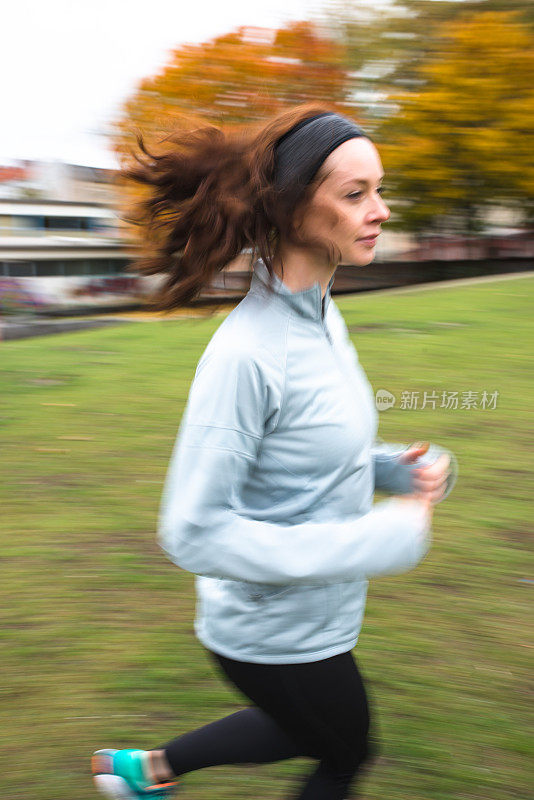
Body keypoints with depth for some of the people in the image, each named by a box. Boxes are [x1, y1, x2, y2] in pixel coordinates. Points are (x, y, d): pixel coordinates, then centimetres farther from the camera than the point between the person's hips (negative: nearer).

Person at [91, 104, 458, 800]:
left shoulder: (322, 314, -2)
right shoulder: (247, 350, -30)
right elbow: (193, 532, -28)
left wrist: (395, 468, -7)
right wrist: (384, 538, -28)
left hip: (311, 615, 8)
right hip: (273, 634, -8)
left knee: (309, 732, 32)